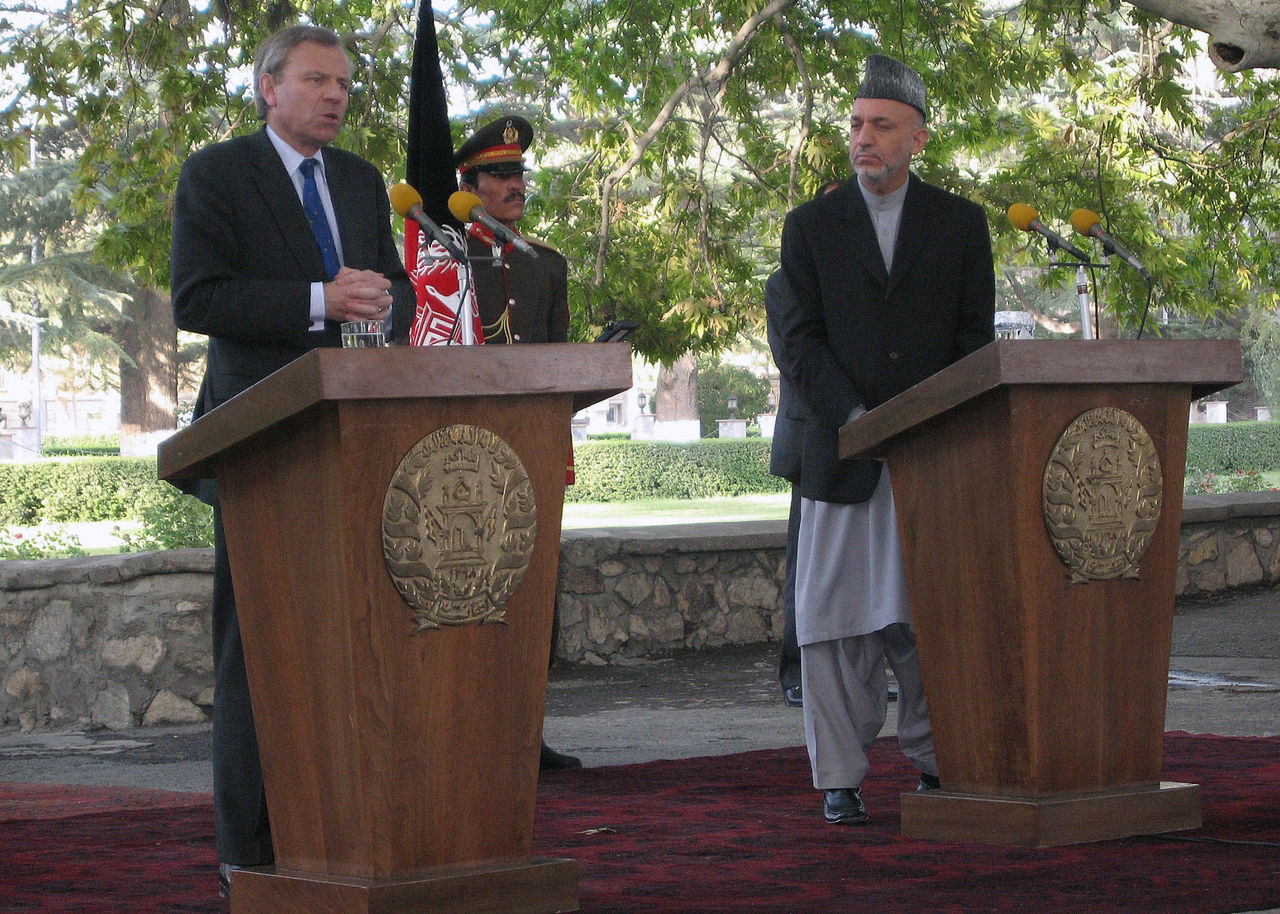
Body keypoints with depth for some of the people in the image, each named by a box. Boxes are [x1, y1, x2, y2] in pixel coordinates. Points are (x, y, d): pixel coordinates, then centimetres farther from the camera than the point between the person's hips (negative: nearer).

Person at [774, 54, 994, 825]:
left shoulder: (960, 222, 9)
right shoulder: (811, 226, 7)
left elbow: (976, 340, 6)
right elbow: (800, 342, 1)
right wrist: (856, 415, -13)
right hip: (843, 458, 0)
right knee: (838, 620, -1)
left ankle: (936, 762, 14)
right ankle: (842, 777, 5)